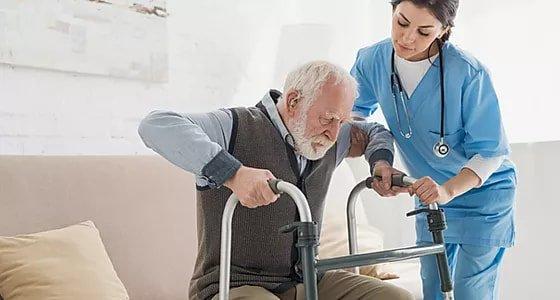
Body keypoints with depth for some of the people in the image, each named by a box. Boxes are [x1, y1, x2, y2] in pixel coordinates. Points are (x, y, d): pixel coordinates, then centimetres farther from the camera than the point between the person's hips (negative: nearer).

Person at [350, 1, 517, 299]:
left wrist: (448, 190, -36)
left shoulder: (469, 74, -29)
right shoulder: (372, 60, -16)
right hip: (431, 193, 5)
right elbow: (356, 111, 3)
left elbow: (490, 152, -20)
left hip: (482, 191, -4)